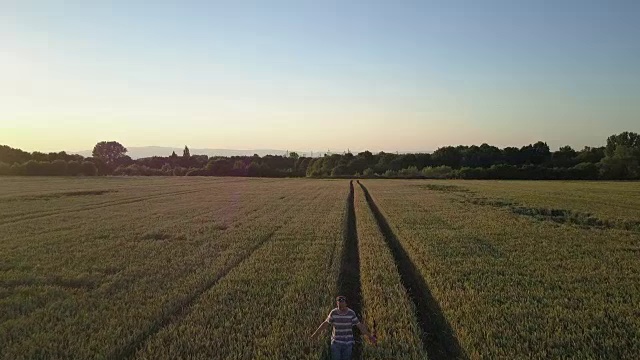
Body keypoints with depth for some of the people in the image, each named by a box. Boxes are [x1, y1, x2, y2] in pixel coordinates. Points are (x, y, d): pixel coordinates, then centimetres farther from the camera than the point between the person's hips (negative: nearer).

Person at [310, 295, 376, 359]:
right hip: (336, 343, 0)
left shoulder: (351, 313, -13)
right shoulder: (333, 313, -12)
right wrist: (316, 333, 6)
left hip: (348, 343, 0)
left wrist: (369, 336, -6)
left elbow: (360, 325, -6)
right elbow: (326, 323, 2)